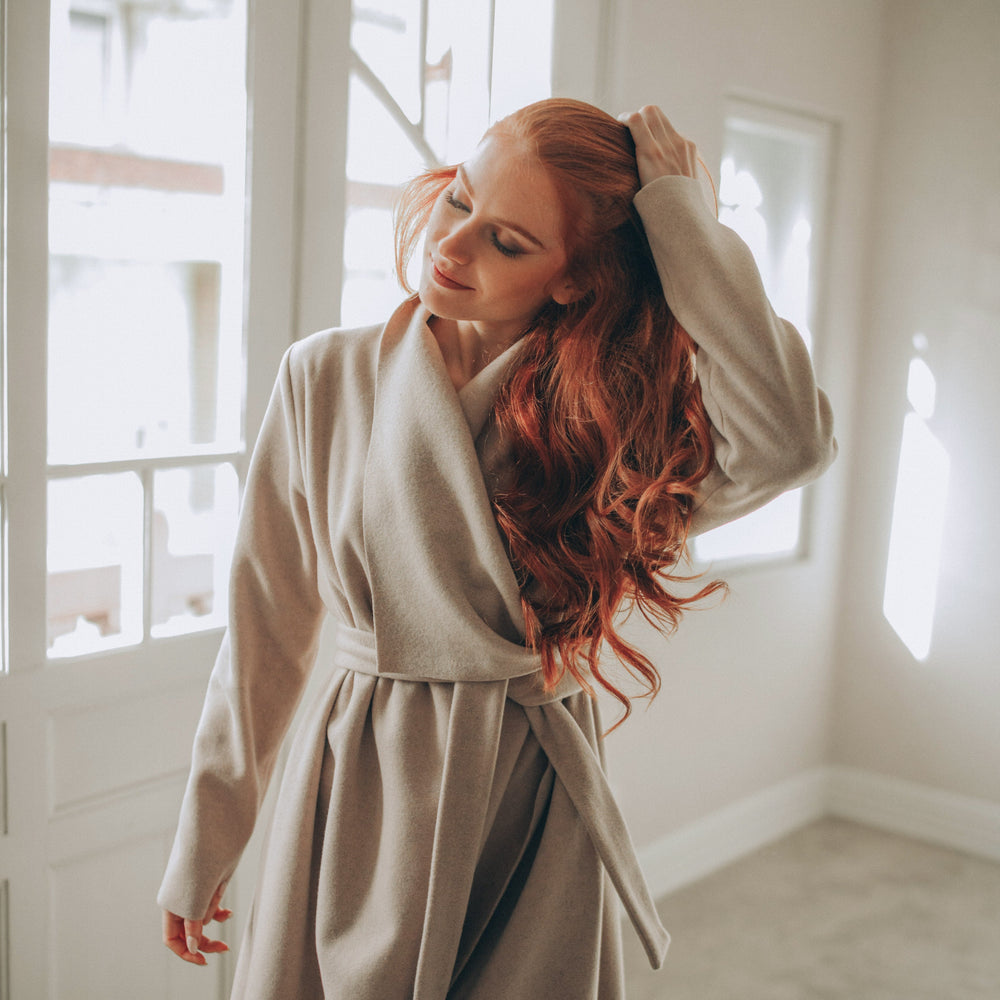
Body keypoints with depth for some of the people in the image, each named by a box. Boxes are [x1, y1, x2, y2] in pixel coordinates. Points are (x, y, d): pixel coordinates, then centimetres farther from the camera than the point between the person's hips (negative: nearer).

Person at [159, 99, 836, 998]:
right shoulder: (326, 376, -6)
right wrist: (204, 847, 8)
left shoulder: (610, 419, -9)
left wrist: (682, 218, -22)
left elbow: (789, 440, -31)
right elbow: (268, 628, 1)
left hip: (534, 807, 0)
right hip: (356, 797, 1)